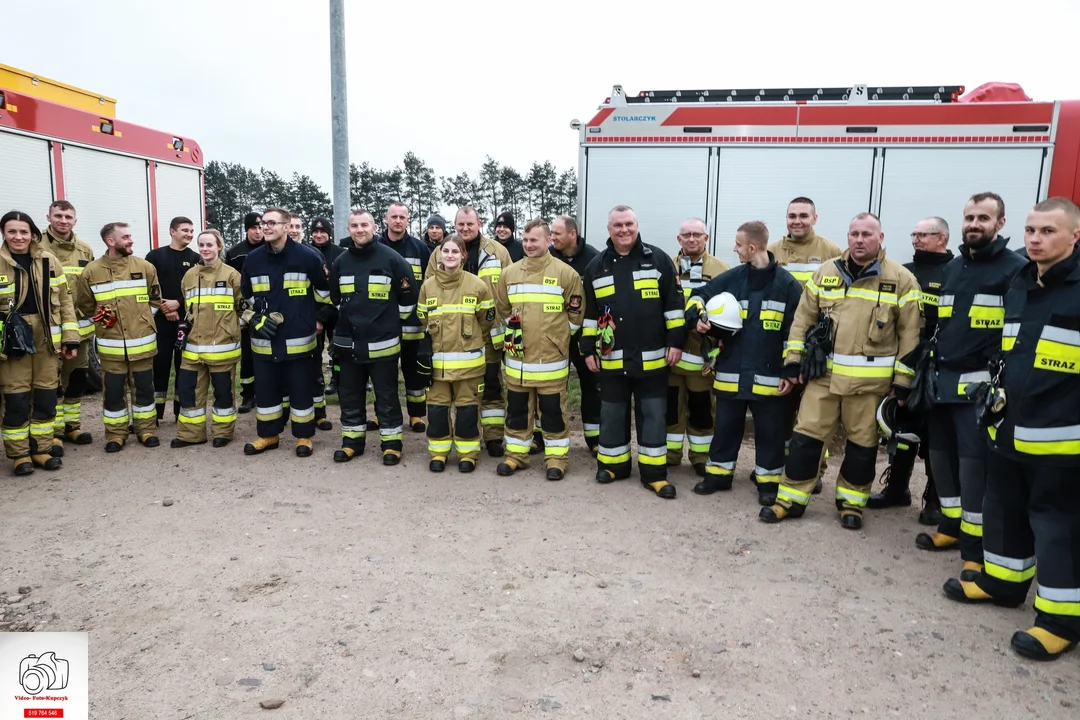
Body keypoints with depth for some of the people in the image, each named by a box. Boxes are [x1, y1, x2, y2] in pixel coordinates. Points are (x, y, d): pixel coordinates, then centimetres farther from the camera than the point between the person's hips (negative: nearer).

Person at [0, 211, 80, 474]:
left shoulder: (49, 260, 4)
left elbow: (64, 300, 7)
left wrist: (70, 337, 3)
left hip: (46, 339, 3)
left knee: (46, 396, 9)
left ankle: (41, 448, 22)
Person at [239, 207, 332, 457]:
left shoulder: (308, 256, -8)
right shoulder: (253, 259, 4)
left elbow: (325, 289, 4)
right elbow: (246, 296, 18)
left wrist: (319, 318, 8)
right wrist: (254, 319, 6)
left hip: (298, 339, -3)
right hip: (264, 339, 4)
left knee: (300, 389, 4)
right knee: (265, 389, 11)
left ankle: (304, 436, 19)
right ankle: (268, 435, 26)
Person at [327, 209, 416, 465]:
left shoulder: (391, 259, -7)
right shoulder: (341, 262, 6)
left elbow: (409, 295, 0)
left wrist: (394, 322, 3)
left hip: (382, 343, -4)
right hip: (348, 342, 5)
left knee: (386, 396, 4)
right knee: (350, 395, 12)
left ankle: (392, 443, 14)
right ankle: (352, 440, 25)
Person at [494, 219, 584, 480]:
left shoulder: (565, 273, -5)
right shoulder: (509, 273, 6)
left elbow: (576, 312, 0)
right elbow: (502, 310, 19)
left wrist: (557, 337, 4)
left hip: (551, 357, -4)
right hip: (517, 356, 4)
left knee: (553, 409, 4)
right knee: (517, 408, 12)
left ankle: (556, 458, 16)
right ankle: (516, 454, 24)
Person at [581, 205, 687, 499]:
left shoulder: (658, 259, -1)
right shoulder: (597, 266, 6)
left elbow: (674, 304, -1)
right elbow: (589, 312, 10)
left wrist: (676, 341, -5)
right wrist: (588, 349, 7)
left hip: (651, 357, -2)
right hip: (611, 358, 2)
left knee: (653, 414, 5)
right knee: (612, 414, 12)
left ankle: (654, 472, 14)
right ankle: (613, 464, 27)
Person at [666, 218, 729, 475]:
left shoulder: (721, 270, 2)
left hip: (703, 350, -2)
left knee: (702, 406, 7)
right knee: (671, 403, 10)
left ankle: (701, 456, 20)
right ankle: (670, 453, 23)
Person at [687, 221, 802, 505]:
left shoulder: (787, 284, -6)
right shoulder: (731, 278, 2)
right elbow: (698, 295, 13)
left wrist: (791, 372, -8)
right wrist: (697, 317, -8)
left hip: (769, 376, -3)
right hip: (730, 373, 3)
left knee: (769, 431, 8)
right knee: (725, 427, 13)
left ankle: (769, 481, 23)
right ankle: (718, 474, 28)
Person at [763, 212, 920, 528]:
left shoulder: (901, 279, -2)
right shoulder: (825, 272, 6)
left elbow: (909, 333, -2)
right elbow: (803, 318, 9)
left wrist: (902, 378, -5)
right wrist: (793, 359, 4)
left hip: (870, 379, -2)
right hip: (823, 372, 2)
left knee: (862, 443, 10)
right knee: (806, 436, 4)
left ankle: (851, 502, 27)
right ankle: (791, 499, 15)